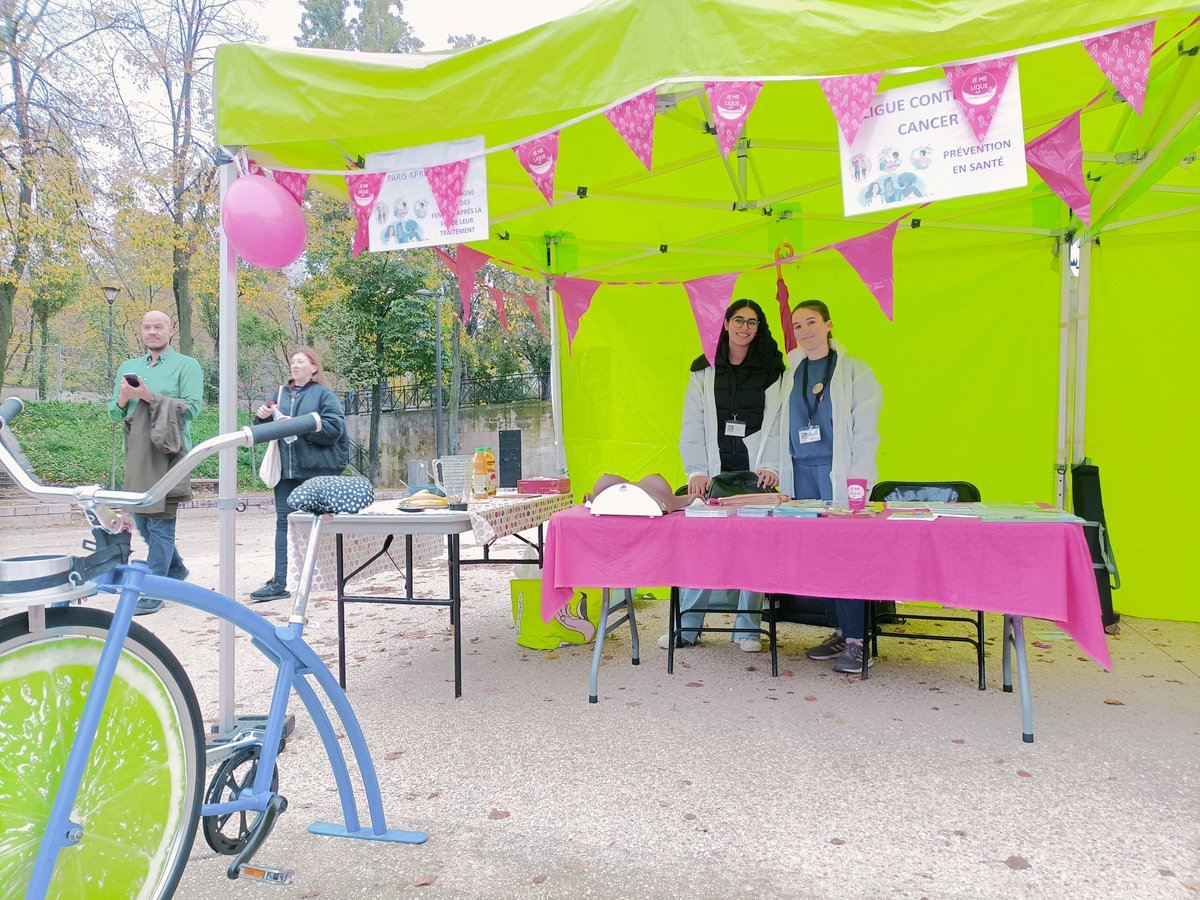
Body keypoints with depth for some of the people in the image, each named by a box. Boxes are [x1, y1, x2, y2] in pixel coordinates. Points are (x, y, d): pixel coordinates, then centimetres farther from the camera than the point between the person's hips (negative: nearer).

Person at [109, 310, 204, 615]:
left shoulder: (186, 365, 1)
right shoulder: (128, 367, 18)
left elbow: (191, 407, -11)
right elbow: (114, 415, 17)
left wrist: (149, 396, -15)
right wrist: (122, 399, -4)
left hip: (167, 453, -6)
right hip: (136, 455, 7)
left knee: (160, 523, -5)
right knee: (141, 521, 14)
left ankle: (152, 593, 0)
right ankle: (176, 570, 34)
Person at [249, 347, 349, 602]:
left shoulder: (324, 394, -1)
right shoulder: (281, 393, 15)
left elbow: (334, 428, -14)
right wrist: (263, 416, -2)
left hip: (315, 470, -5)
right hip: (286, 468, 5)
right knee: (284, 521, 2)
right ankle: (279, 581, 2)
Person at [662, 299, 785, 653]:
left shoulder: (772, 371, 9)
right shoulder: (704, 371, 11)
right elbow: (692, 427, 6)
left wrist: (772, 467, -9)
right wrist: (696, 471, -5)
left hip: (755, 472, 0)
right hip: (714, 472, 1)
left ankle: (747, 627, 10)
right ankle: (688, 626, 7)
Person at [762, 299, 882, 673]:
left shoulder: (853, 370, 5)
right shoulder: (789, 373, 17)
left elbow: (865, 428, -1)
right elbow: (774, 423, 16)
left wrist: (858, 475, -10)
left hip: (838, 471, -4)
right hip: (801, 471, 4)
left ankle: (856, 641, -5)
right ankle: (839, 631, 15)